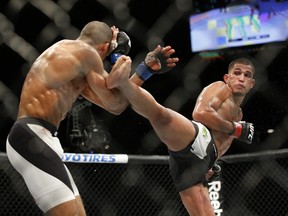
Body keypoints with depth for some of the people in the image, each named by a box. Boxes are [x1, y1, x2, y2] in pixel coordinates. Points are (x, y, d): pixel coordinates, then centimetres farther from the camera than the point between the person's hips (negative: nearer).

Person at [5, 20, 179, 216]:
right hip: (32, 136, -10)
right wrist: (121, 63, 17)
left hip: (36, 137, 10)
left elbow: (113, 105, 28)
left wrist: (147, 69, 32)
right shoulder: (85, 51, -2)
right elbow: (114, 103, 5)